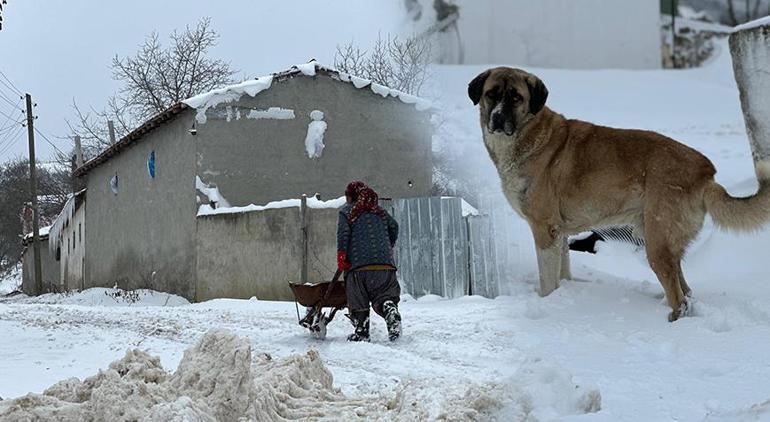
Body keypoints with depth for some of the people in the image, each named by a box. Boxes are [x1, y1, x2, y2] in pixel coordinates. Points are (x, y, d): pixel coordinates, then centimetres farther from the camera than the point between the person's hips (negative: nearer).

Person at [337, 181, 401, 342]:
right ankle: (391, 311, -25)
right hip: (384, 262, 3)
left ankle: (361, 332, 0)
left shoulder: (347, 211, 12)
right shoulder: (380, 211, 24)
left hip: (358, 262, -3)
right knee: (385, 293, 5)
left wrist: (341, 254, -6)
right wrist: (389, 249, 25)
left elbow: (343, 231, -4)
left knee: (358, 300, 5)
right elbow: (394, 226, 18)